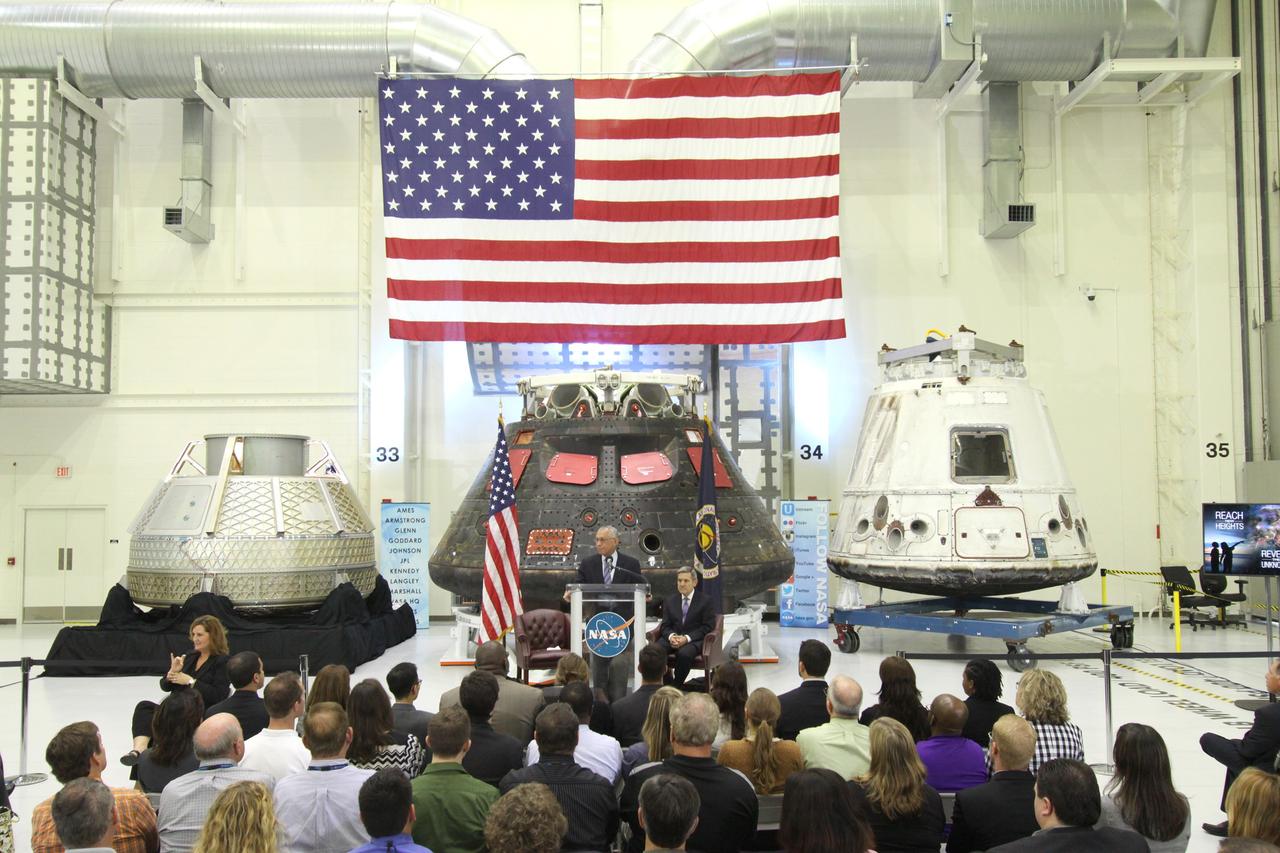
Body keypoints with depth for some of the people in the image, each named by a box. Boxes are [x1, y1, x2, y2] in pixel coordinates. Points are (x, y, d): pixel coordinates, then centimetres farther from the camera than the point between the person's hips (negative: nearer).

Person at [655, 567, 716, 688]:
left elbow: (708, 627, -4)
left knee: (684, 654, -38)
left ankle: (676, 685, -17)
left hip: (694, 640, -4)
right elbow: (665, 625, 12)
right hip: (673, 638, 4)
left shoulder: (706, 601, 3)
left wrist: (687, 638, -17)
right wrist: (671, 636, -13)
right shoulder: (670, 600, 16)